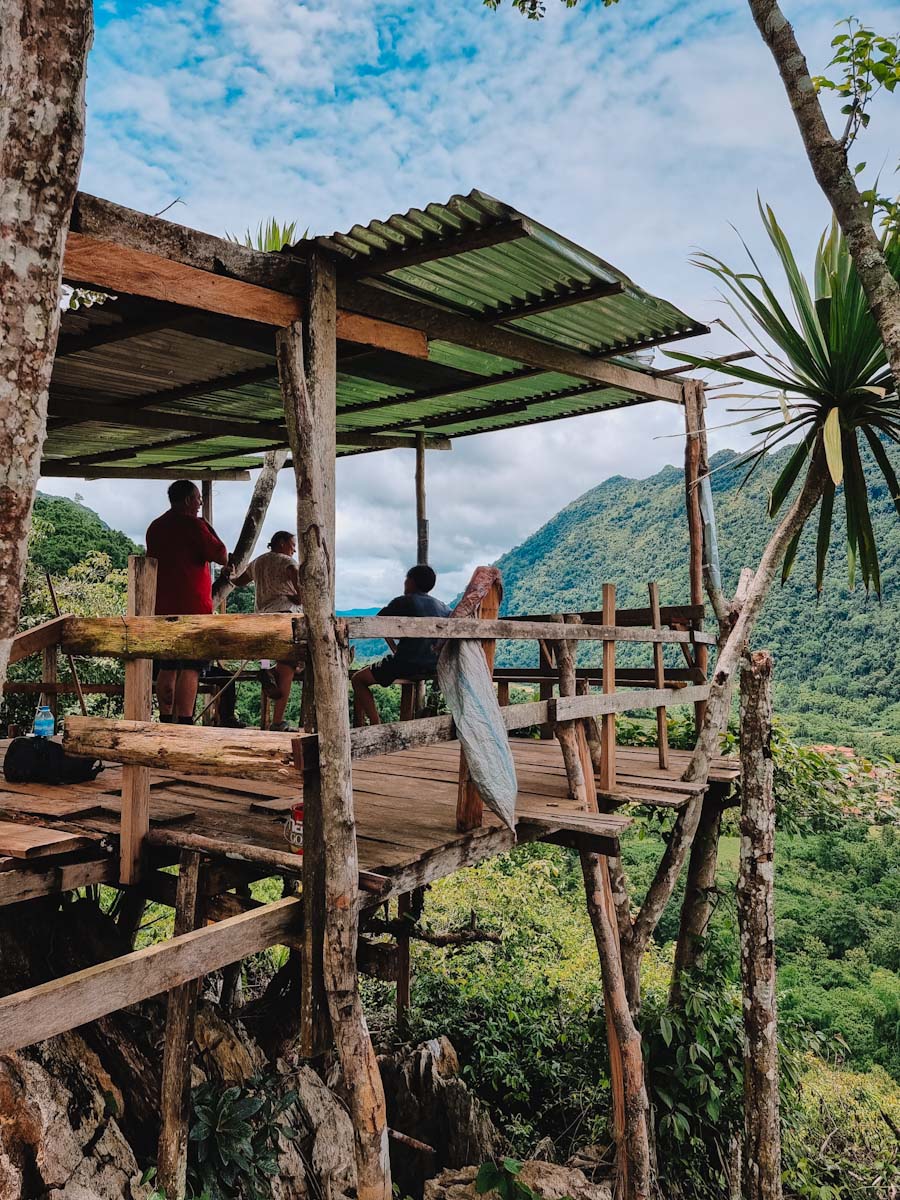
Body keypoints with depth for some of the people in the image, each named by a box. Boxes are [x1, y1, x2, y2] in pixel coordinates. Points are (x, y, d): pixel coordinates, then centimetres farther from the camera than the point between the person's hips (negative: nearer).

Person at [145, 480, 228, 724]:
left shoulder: (155, 527, 15)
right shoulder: (193, 524, -9)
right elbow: (222, 557, -8)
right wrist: (209, 529, 3)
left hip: (163, 608, 8)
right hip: (192, 607, -7)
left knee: (167, 667, 11)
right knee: (191, 668, -8)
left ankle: (165, 722, 13)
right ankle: (184, 723, -12)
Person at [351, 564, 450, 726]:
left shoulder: (403, 602, -5)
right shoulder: (442, 606, 10)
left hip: (409, 664, -6)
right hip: (435, 667, 6)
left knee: (358, 679, 8)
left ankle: (375, 724, -8)